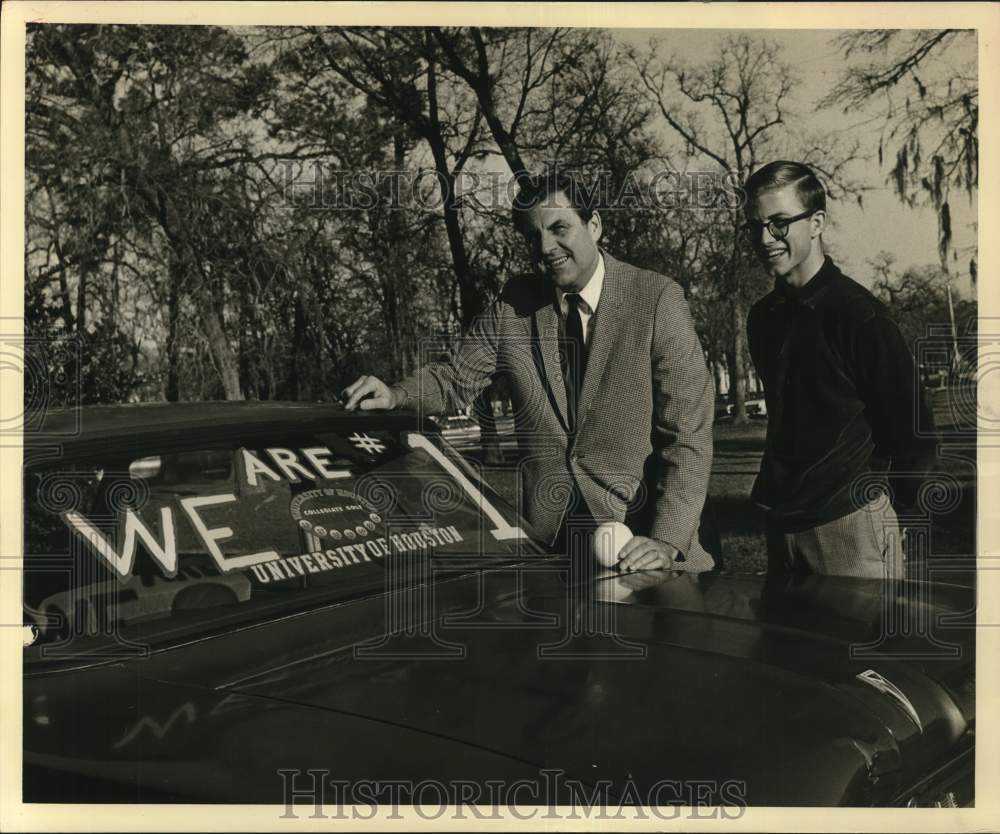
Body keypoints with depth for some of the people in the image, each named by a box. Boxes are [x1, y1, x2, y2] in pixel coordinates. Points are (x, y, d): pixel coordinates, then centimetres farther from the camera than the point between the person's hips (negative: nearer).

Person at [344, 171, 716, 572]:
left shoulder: (657, 299, -9)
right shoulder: (514, 303, 3)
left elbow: (689, 433, -12)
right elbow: (456, 378, 10)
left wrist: (668, 542, -22)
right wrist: (396, 395, -12)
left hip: (641, 533, -2)